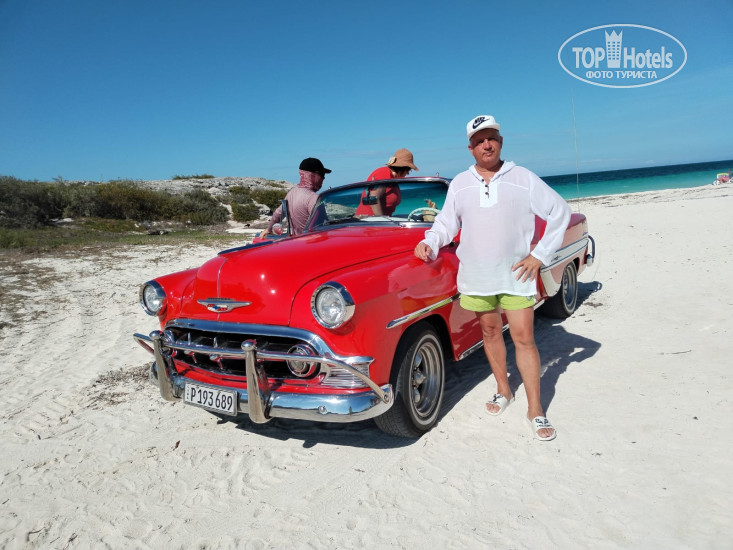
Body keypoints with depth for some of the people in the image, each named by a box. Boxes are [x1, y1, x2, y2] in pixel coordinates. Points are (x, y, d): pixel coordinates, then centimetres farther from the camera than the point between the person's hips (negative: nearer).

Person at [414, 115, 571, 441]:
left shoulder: (523, 178, -1)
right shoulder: (459, 184, 6)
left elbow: (560, 211, 2)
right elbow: (446, 223, 10)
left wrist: (541, 255, -4)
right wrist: (429, 243, -10)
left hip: (515, 274, -2)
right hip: (476, 276, 3)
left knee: (524, 338, -2)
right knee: (490, 331, 13)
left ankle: (535, 410, 8)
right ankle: (503, 391, 32)